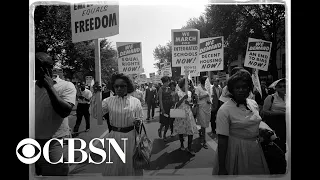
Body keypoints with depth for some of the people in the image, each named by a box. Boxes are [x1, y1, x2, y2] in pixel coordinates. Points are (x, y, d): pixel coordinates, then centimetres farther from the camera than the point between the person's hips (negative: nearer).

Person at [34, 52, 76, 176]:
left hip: (55, 143, -4)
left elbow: (64, 112, -19)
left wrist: (50, 86, -17)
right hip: (35, 142, 5)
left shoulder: (66, 86, -5)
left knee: (55, 173, 1)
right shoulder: (33, 86, 8)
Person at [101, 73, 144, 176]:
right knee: (113, 165, 11)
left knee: (130, 163, 11)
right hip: (114, 136, 1)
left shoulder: (135, 101, -1)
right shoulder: (108, 101, 0)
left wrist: (138, 122, -17)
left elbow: (140, 118, 6)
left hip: (130, 136, 0)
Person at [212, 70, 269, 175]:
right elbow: (222, 140, -20)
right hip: (235, 150, -6)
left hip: (255, 148, 6)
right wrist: (222, 168, -19)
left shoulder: (253, 103, 1)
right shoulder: (224, 110, -19)